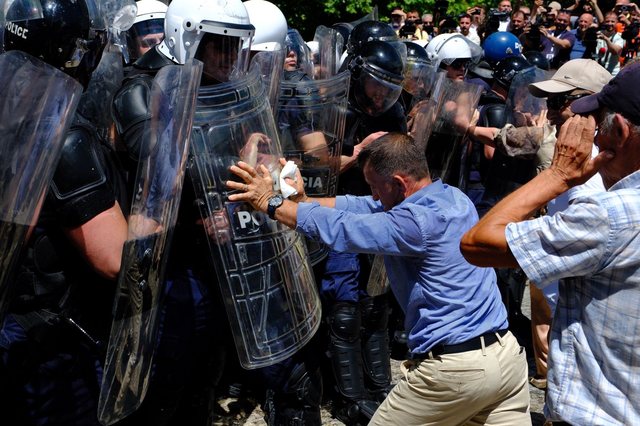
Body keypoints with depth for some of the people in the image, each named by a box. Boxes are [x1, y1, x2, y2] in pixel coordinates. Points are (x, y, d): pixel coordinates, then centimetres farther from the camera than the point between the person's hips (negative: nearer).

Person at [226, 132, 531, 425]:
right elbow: (364, 207, 9)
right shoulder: (453, 197, 7)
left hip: (454, 370, -8)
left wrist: (271, 203, -9)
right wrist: (302, 200, 8)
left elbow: (342, 228, -19)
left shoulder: (419, 222, -21)